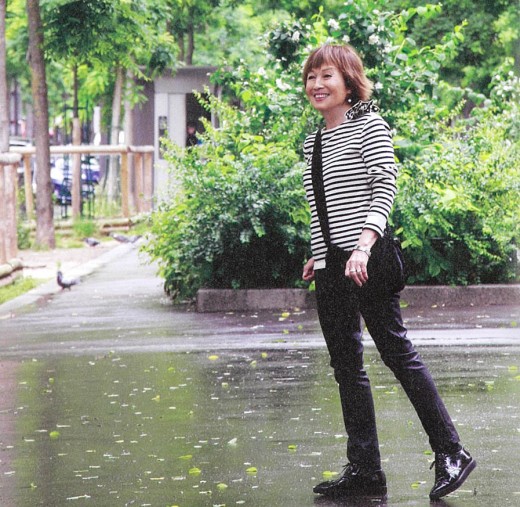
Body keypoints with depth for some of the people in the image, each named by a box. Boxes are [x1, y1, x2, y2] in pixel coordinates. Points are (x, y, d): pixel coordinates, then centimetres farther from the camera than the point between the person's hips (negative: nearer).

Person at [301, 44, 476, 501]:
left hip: (369, 262, -7)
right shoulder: (313, 142, 15)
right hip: (331, 270, 7)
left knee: (396, 351, -7)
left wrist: (364, 244, -24)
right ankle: (364, 471, 9)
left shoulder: (368, 125, -4)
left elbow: (385, 187, -13)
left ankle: (451, 453, 2)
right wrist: (319, 256, 14)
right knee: (346, 365, 5)